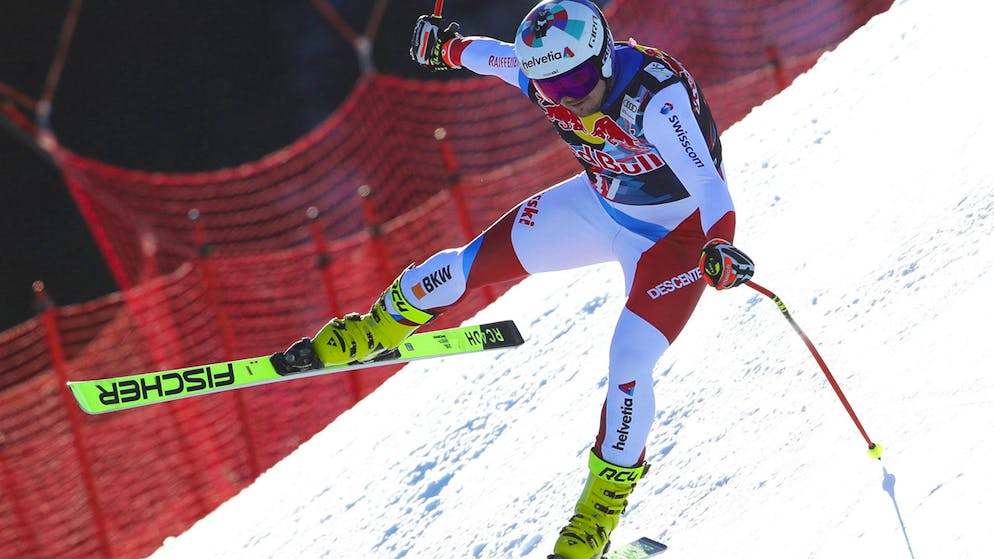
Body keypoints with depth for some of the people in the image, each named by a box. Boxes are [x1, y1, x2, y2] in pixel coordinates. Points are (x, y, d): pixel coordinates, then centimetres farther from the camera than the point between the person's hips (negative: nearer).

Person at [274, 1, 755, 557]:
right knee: (473, 263, 4)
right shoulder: (547, 70, -19)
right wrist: (448, 47, 20)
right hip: (601, 204, 6)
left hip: (675, 232, -6)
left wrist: (719, 248, -59)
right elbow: (492, 53, 3)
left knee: (629, 362, -18)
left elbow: (708, 184, -42)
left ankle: (606, 497, 2)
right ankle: (374, 331, 29)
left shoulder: (658, 98, -37)